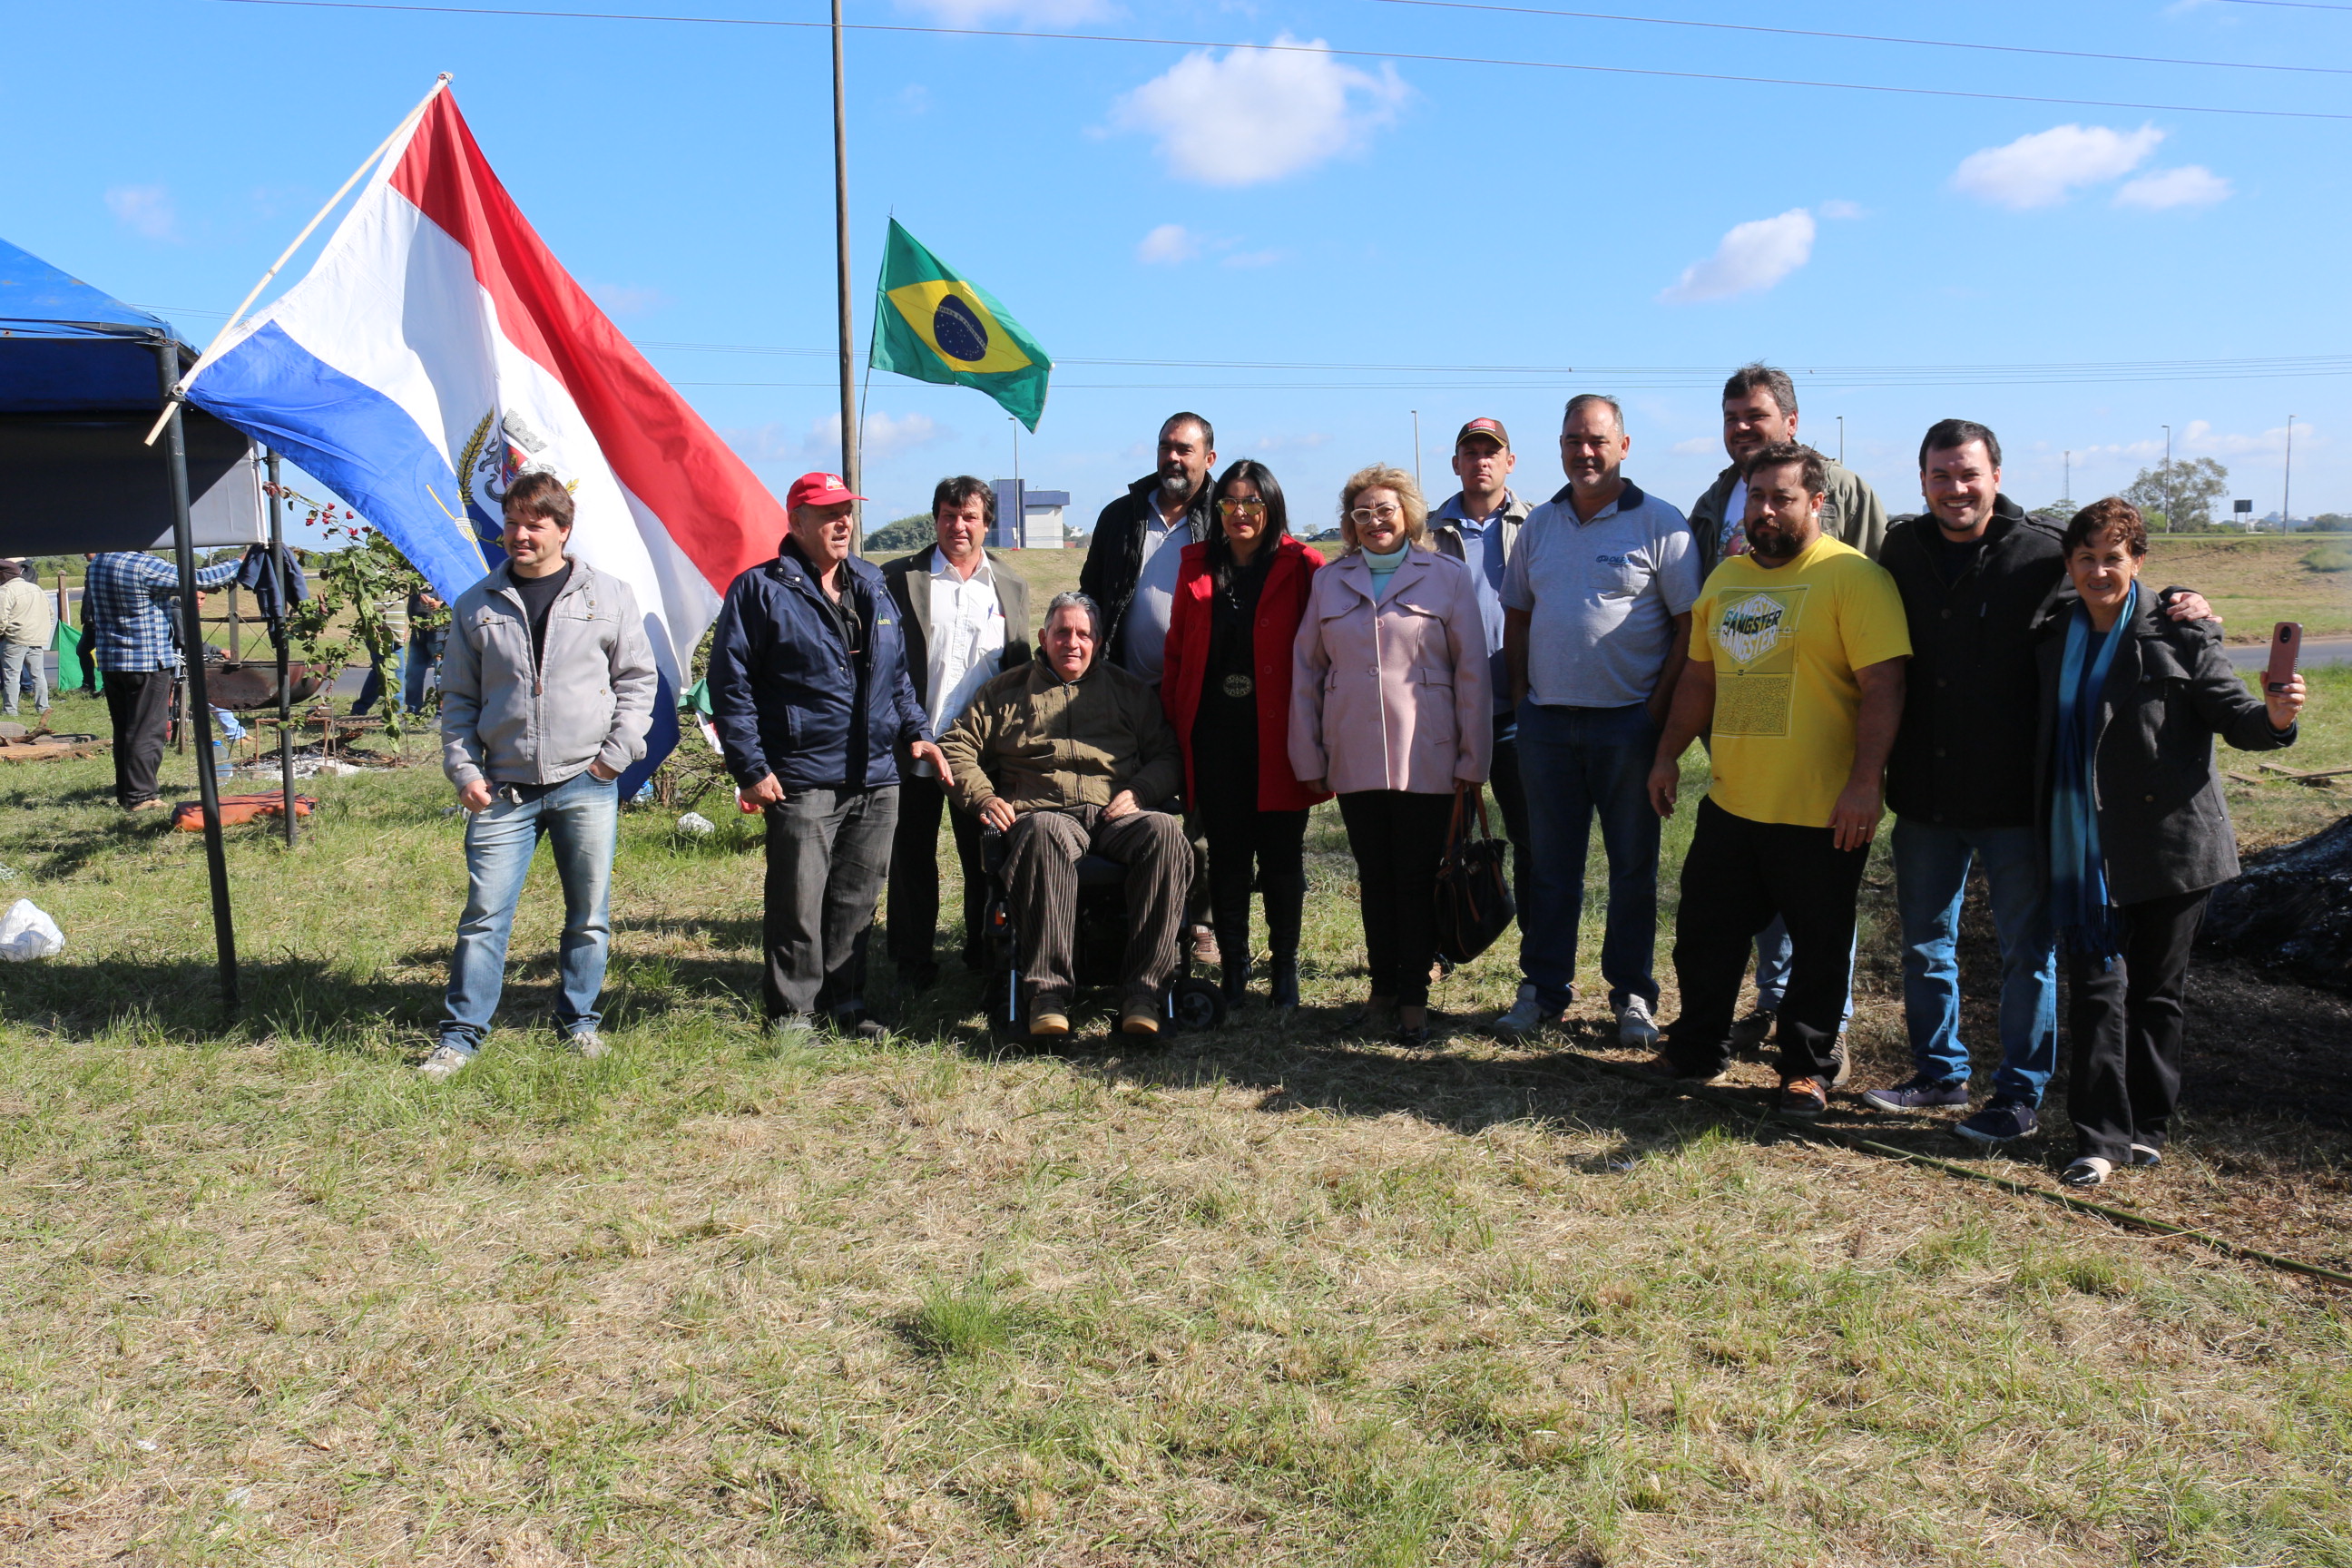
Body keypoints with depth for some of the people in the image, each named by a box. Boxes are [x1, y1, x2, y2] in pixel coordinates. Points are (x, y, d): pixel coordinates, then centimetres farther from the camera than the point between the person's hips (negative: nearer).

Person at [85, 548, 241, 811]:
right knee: (146, 732, -3)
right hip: (148, 661, -8)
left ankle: (124, 793, 21)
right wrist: (238, 564, -4)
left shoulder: (98, 562, 8)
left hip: (109, 661, 8)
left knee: (123, 730, 15)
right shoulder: (145, 566, -17)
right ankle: (140, 796, -3)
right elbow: (197, 580, -16)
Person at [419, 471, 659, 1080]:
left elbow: (638, 680, 6)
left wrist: (616, 754, -3)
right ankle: (461, 1035, 10)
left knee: (589, 914, 7)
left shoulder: (609, 596, 4)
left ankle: (579, 1020, 23)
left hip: (587, 785, -1)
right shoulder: (477, 606, 9)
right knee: (484, 914, 0)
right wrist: (463, 769, 1)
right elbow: (458, 698, 12)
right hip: (504, 789, 1)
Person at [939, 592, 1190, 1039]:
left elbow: (1167, 755, 20)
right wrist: (982, 798, 2)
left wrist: (1138, 791, -1)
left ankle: (1142, 989, -34)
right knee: (1045, 834, -40)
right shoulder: (1007, 691, 23)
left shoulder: (1129, 691, 25)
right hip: (1044, 812, -1)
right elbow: (959, 748, 20)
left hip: (1116, 816, 1)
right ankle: (1047, 991, -40)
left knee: (1165, 832, -34)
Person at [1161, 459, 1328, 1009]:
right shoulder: (1197, 568, 9)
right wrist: (1174, 721, 4)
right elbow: (1177, 651, 11)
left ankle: (1284, 970, 18)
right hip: (1215, 737, 3)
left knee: (1282, 857, 5)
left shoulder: (1301, 567, -1)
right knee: (1226, 857, 8)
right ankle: (1232, 970, 18)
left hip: (1277, 734, -2)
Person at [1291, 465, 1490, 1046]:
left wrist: (1473, 758, -3)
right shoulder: (1330, 581, 9)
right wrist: (1308, 757, 5)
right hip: (1354, 759, 3)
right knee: (1374, 878, 10)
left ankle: (1414, 995, 12)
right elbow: (1306, 672, 10)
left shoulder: (1447, 577, 3)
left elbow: (1471, 671, 1)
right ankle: (1382, 986, 21)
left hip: (1426, 759, -2)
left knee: (1417, 879, 2)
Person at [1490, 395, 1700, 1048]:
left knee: (1633, 865, 7)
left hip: (1628, 723, -4)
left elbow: (1690, 625, -6)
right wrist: (1522, 694, 6)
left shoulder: (1660, 524, -4)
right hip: (1546, 721, 4)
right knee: (1549, 863, 10)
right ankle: (1543, 988, 20)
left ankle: (1632, 994, 18)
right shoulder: (1539, 524, 10)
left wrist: (1658, 709, -12)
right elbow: (1517, 612, 16)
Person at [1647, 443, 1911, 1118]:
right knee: (1704, 934, 14)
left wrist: (1864, 782, -21)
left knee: (1819, 948, 8)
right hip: (1730, 802, 6)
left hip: (1822, 812, -6)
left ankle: (1809, 1070, 25)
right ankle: (1696, 1052, 32)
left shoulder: (1853, 576, -10)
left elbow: (1883, 686, -15)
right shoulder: (1725, 577, 12)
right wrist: (1669, 755, 19)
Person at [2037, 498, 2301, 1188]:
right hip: (2085, 850, 3)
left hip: (2167, 841, -2)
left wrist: (2275, 717, -29)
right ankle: (2102, 1137, 5)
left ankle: (2148, 1124, 24)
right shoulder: (2054, 642, 7)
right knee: (2096, 989, -1)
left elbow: (2237, 716, -9)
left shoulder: (2177, 638, -5)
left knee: (2156, 990, 9)